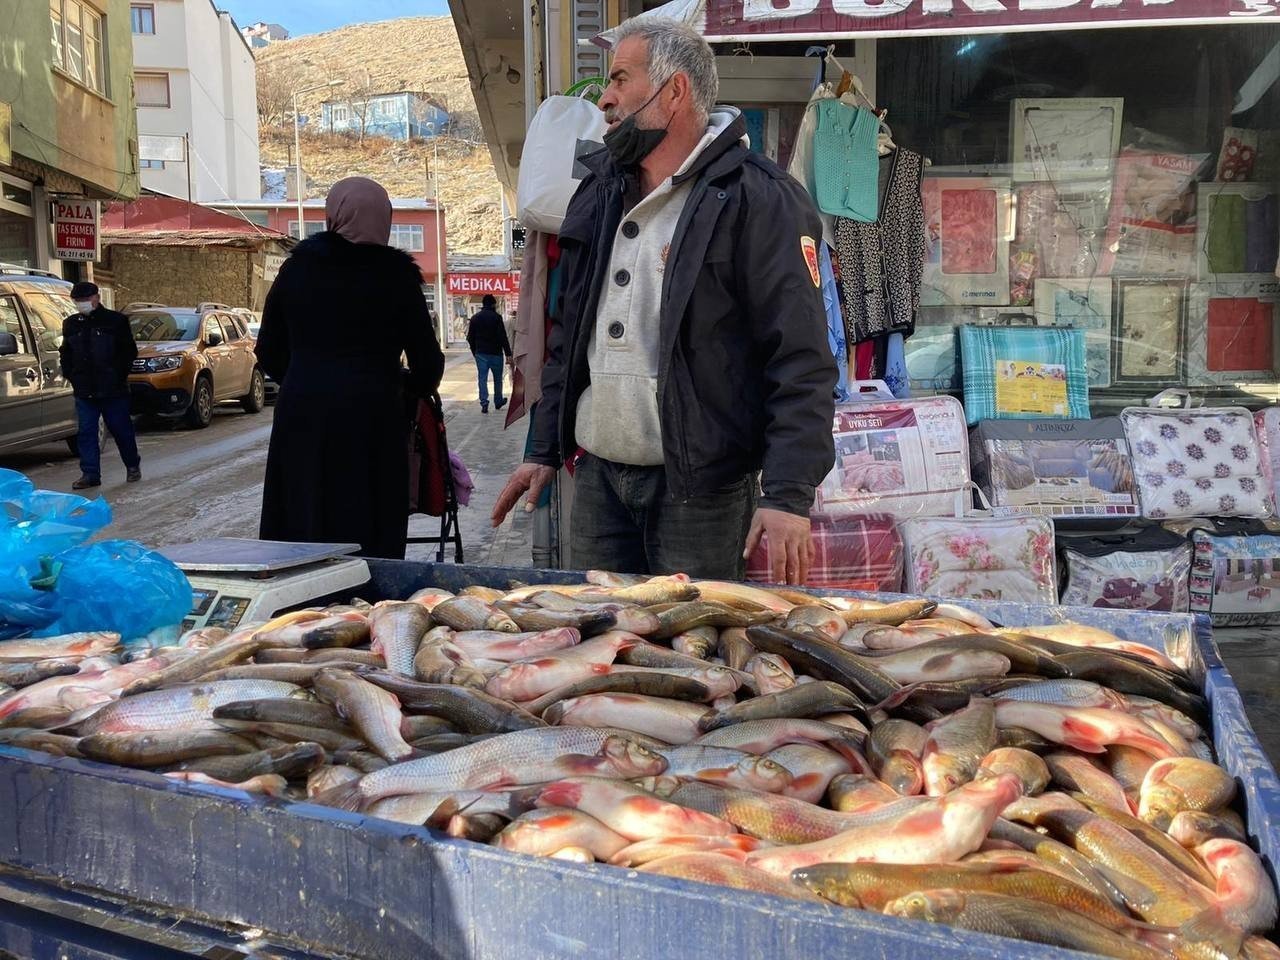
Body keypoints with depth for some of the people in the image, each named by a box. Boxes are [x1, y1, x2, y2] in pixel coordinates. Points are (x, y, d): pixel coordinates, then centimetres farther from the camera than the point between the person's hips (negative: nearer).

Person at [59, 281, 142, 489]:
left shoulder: (116, 321, -3)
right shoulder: (70, 324, 11)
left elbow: (129, 351, -1)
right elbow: (65, 353, 20)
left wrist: (119, 375, -6)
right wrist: (70, 375, 7)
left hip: (113, 389, -4)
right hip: (84, 391, 4)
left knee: (121, 429, 6)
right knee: (86, 433, 1)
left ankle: (133, 466, 24)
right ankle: (90, 474, 5)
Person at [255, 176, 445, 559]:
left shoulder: (296, 268, 7)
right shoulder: (396, 276, -1)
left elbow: (269, 354, 12)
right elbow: (427, 360, 1)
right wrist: (420, 386, 23)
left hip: (301, 416, 3)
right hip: (370, 419, -3)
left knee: (299, 534, 8)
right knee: (370, 537, 3)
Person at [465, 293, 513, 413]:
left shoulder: (475, 318, 6)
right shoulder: (496, 317, -8)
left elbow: (470, 337, 8)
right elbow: (503, 336, -13)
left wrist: (475, 352, 18)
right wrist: (508, 354, -12)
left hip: (480, 353, 3)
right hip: (495, 353, -3)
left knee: (482, 378, 1)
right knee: (497, 378, 12)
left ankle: (484, 403, -9)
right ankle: (498, 401, 23)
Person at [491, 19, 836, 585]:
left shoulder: (757, 202, -10)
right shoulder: (598, 192, 13)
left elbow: (802, 362, -15)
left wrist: (788, 495, -22)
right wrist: (545, 449, 16)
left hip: (701, 489, -6)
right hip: (597, 479, 7)